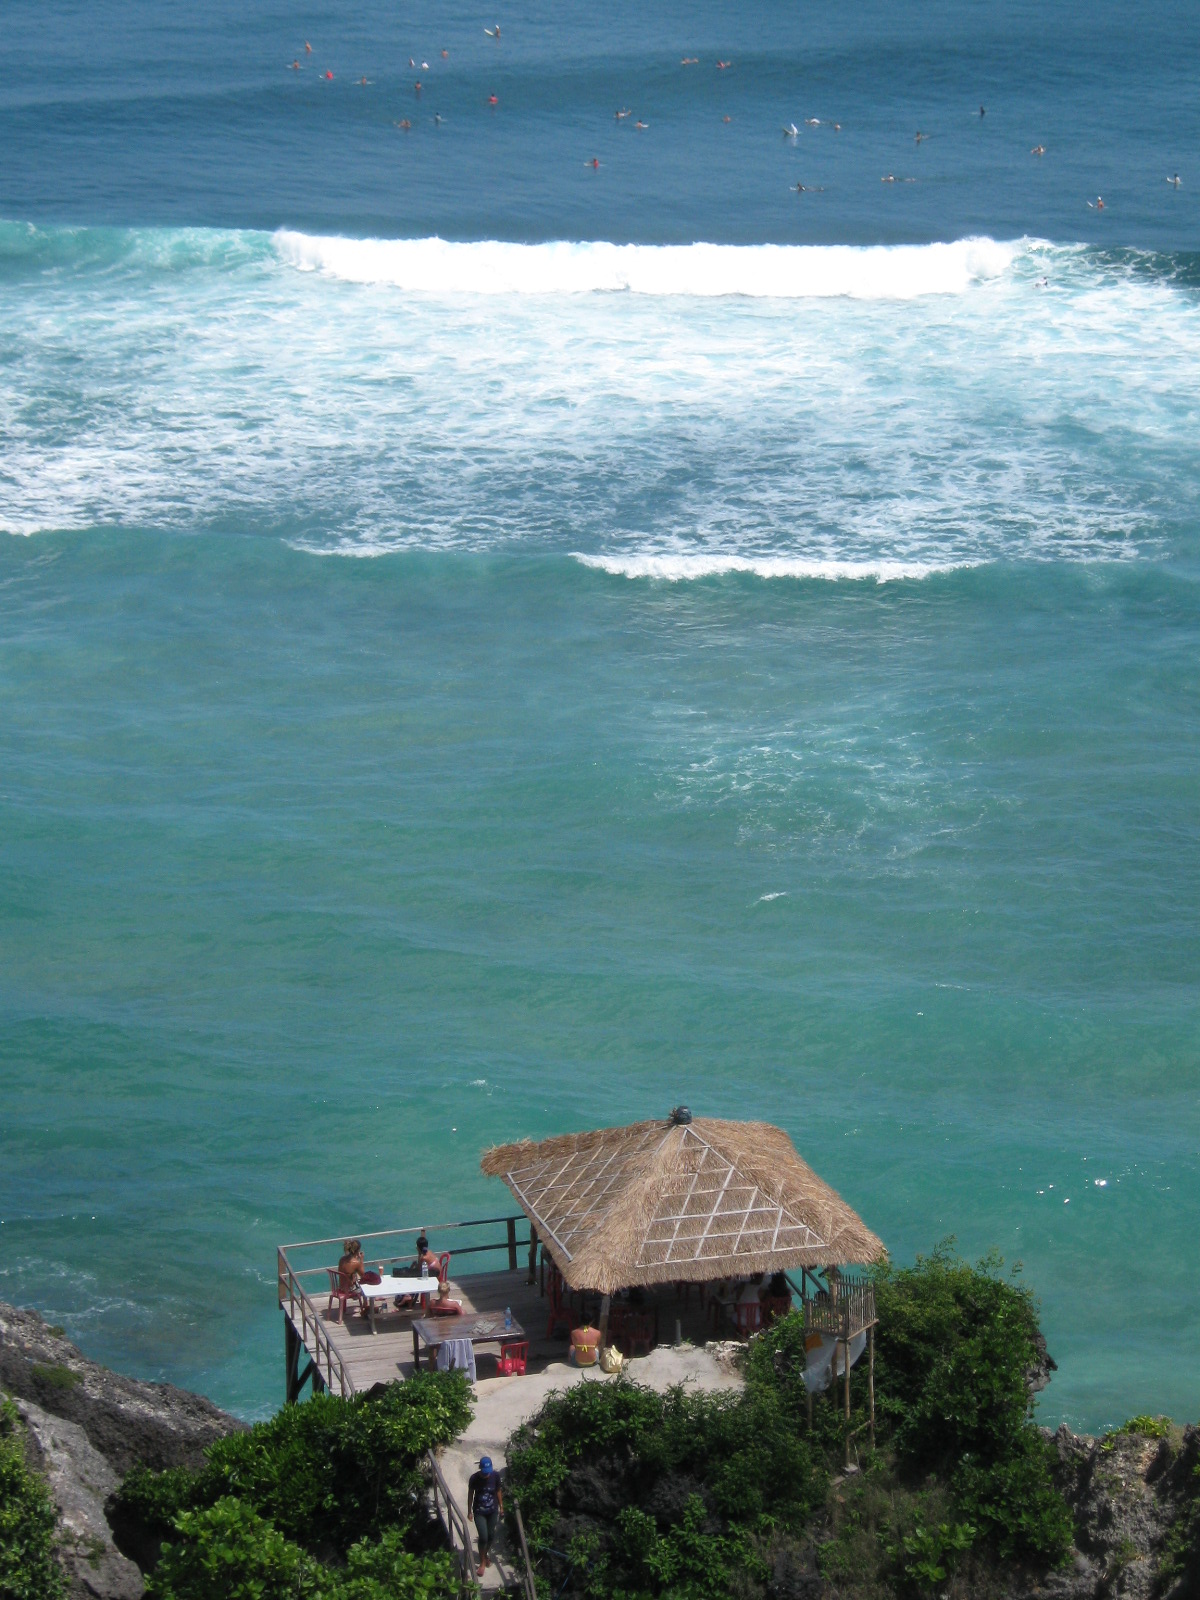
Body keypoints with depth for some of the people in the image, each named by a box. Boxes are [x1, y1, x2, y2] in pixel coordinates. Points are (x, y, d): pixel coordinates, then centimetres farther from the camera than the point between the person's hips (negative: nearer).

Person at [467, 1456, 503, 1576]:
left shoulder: (495, 1476, -13)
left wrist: (501, 1506, 11)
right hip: (479, 1511, -3)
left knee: (491, 1535, 13)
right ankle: (482, 1563, 9)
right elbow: (470, 1494, -5)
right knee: (483, 1537, -7)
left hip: (493, 1510, 3)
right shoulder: (474, 1478, -18)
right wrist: (469, 1511, -1)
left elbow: (498, 1491, 3)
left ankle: (486, 1554, 41)